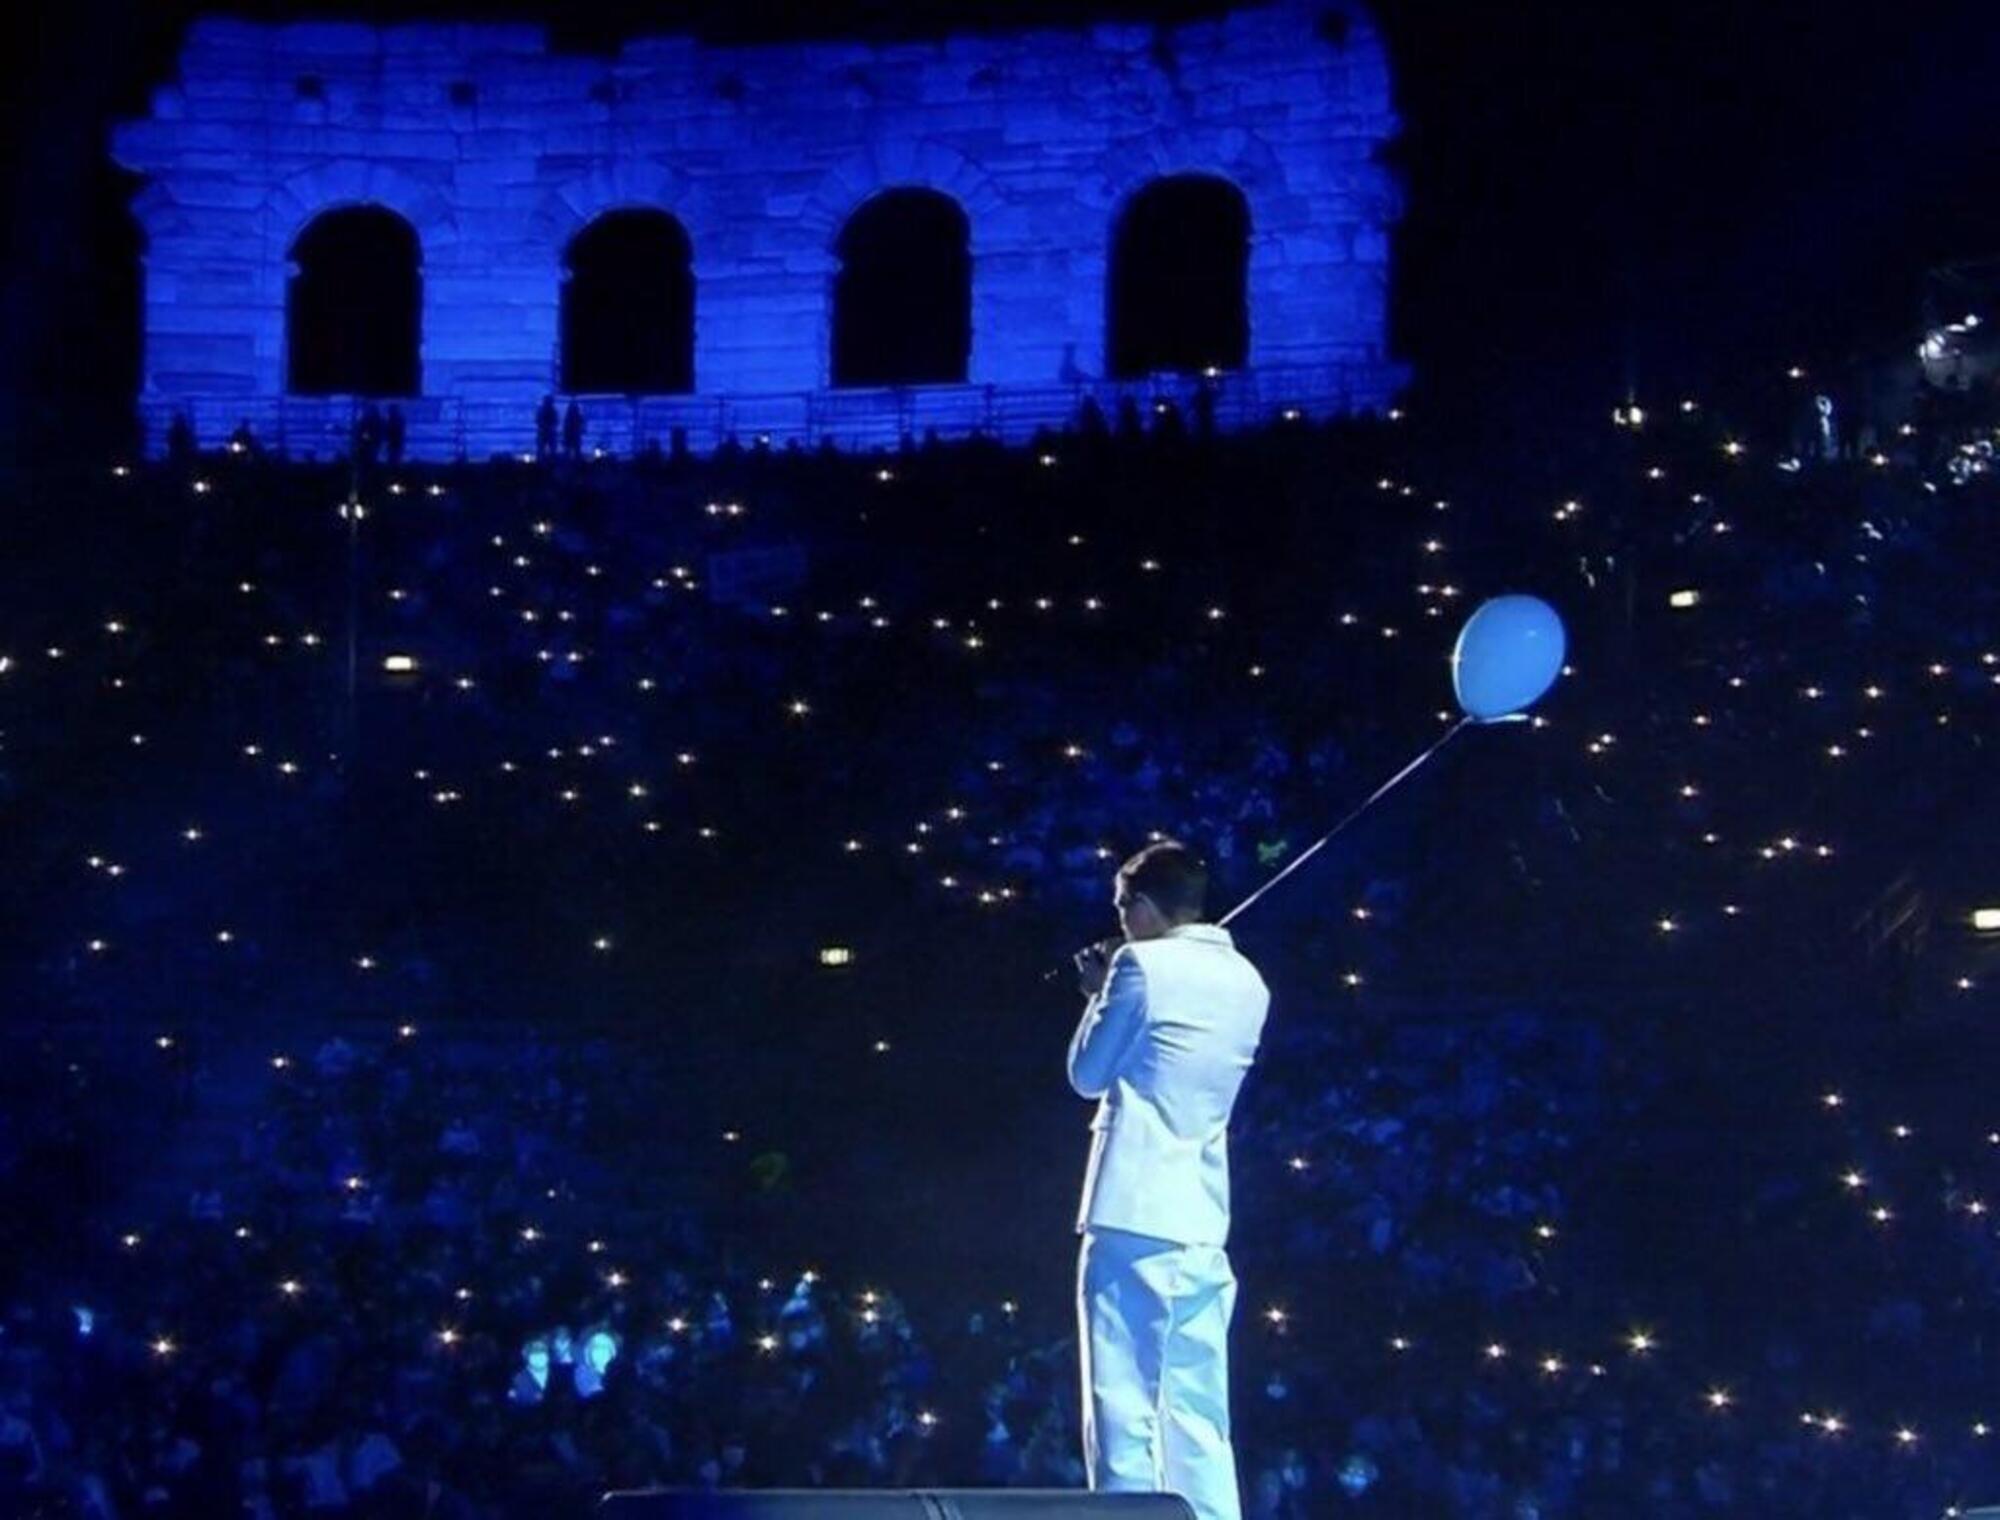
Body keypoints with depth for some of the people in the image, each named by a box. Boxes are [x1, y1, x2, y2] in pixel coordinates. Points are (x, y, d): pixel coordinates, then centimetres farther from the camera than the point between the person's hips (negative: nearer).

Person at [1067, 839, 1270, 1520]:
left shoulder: (1144, 965, -6)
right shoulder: (1247, 984, 15)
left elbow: (1088, 1074, 2)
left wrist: (1100, 993, 15)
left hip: (1132, 1217, -6)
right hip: (1202, 1224, 6)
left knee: (1123, 1418, -4)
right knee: (1199, 1425, 6)